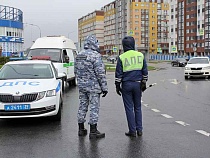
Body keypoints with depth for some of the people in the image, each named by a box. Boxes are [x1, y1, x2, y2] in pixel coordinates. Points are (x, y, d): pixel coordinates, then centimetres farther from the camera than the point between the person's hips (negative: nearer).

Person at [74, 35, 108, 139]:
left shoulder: (79, 55, 9)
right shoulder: (95, 56, -15)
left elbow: (76, 71, 16)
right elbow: (100, 73, -17)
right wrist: (104, 87, -11)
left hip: (82, 86, 7)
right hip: (93, 86, -7)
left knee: (82, 106, 13)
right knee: (94, 108, -2)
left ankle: (81, 129, 20)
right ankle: (93, 131, 1)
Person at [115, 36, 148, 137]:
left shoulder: (122, 57, -8)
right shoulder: (140, 55, 2)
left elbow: (118, 74, -6)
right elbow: (145, 71, 7)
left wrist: (117, 86, 3)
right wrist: (144, 83, 17)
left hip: (126, 85, -3)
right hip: (138, 84, 3)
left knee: (129, 108, 4)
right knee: (138, 107, 14)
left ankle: (132, 131, 6)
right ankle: (139, 130, 15)